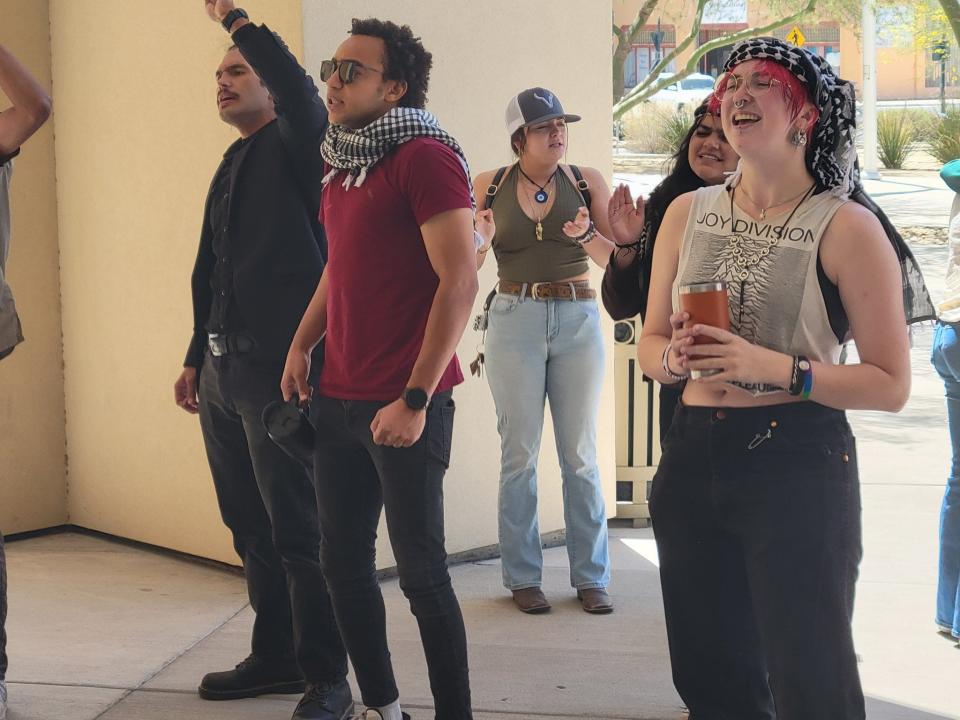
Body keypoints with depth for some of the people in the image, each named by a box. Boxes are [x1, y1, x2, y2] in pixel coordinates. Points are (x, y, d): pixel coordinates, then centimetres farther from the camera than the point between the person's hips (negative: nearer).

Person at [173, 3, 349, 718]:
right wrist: (195, 357, 23)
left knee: (297, 532, -7)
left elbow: (298, 85, -27)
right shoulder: (231, 167, 20)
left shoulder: (295, 148, -4)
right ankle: (275, 656, 27)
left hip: (278, 366, -9)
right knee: (251, 526, 15)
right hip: (223, 371, 9)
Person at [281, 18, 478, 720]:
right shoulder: (342, 165, 13)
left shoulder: (424, 157, -11)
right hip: (339, 399, 8)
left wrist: (415, 398, -20)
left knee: (421, 569, 0)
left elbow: (460, 282, -17)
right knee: (344, 561, 12)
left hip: (404, 406, -8)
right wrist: (302, 346, 14)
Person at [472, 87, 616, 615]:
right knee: (519, 454, 3)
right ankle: (522, 577, 12)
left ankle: (591, 576, 12)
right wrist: (481, 243, -15)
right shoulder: (488, 186, 3)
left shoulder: (586, 181, 3)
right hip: (515, 320, 0)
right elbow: (465, 266, 6)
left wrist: (587, 235, -19)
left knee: (581, 455, 5)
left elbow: (618, 261, 1)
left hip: (578, 320, 1)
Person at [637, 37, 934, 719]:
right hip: (693, 458, 5)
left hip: (800, 464, -5)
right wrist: (675, 357, -9)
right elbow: (650, 343, 14)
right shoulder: (687, 212, 7)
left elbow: (891, 385, -8)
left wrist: (775, 368, -20)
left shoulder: (846, 227, -7)